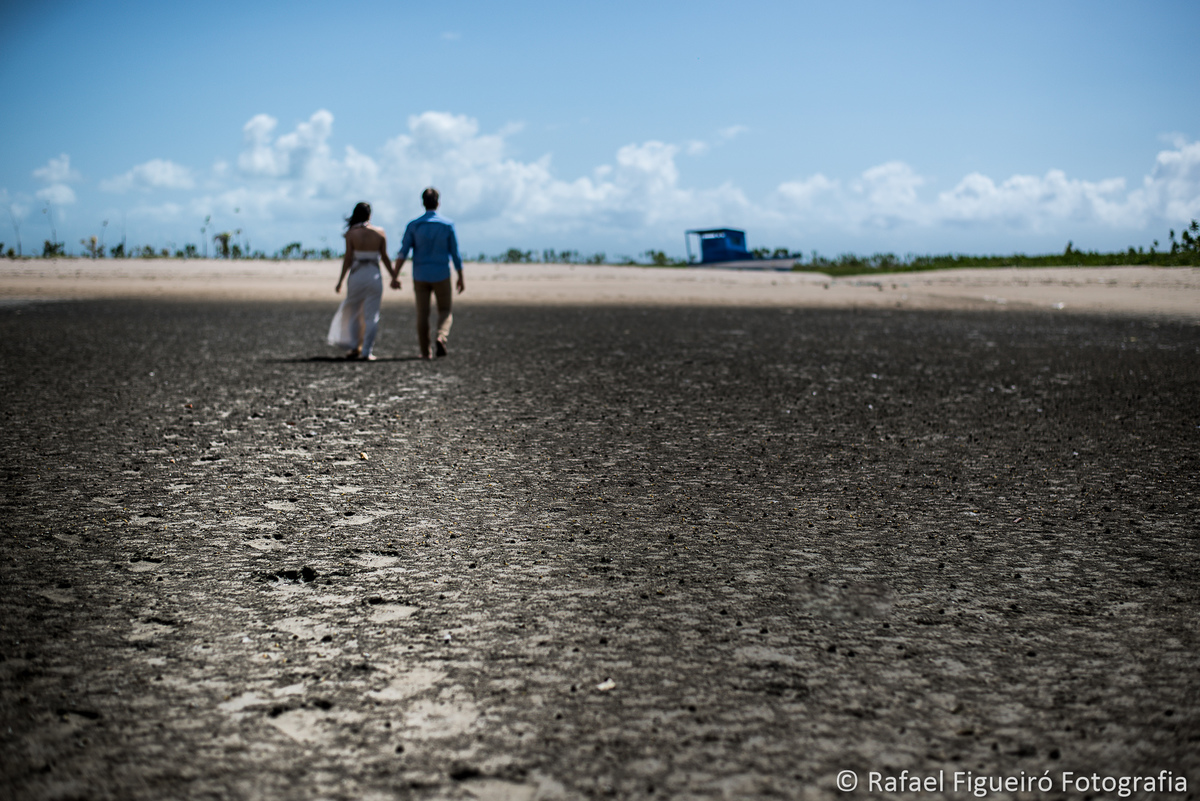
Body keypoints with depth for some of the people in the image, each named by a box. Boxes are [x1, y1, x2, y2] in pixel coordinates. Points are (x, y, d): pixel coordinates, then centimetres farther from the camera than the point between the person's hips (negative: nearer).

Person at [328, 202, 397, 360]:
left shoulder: (351, 233, -5)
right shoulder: (380, 233, -1)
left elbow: (348, 259, -5)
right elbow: (385, 258, 3)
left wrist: (340, 280, 2)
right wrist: (394, 276, 15)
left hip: (357, 276, -1)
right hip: (374, 276, 1)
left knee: (352, 313, 15)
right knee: (371, 315, 3)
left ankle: (354, 347, 11)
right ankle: (366, 351, 0)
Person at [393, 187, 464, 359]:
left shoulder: (413, 225, -1)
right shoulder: (447, 225, -3)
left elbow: (403, 252, -9)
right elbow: (455, 253, -1)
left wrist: (396, 276, -9)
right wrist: (461, 278, 6)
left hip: (420, 276, 1)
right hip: (441, 275, -1)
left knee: (422, 314, 8)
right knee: (445, 311, 12)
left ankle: (425, 352, 9)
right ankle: (441, 337, -16)